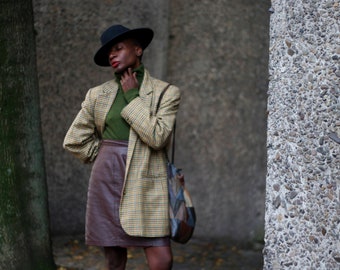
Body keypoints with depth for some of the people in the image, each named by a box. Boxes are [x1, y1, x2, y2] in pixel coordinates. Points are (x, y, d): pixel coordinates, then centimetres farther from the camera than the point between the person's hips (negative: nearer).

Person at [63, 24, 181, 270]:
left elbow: (157, 137, -13)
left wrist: (132, 96, -8)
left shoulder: (166, 92, 1)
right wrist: (107, 158, 9)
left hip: (146, 184, -2)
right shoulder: (98, 94, 9)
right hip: (107, 182, 2)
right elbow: (74, 140, 14)